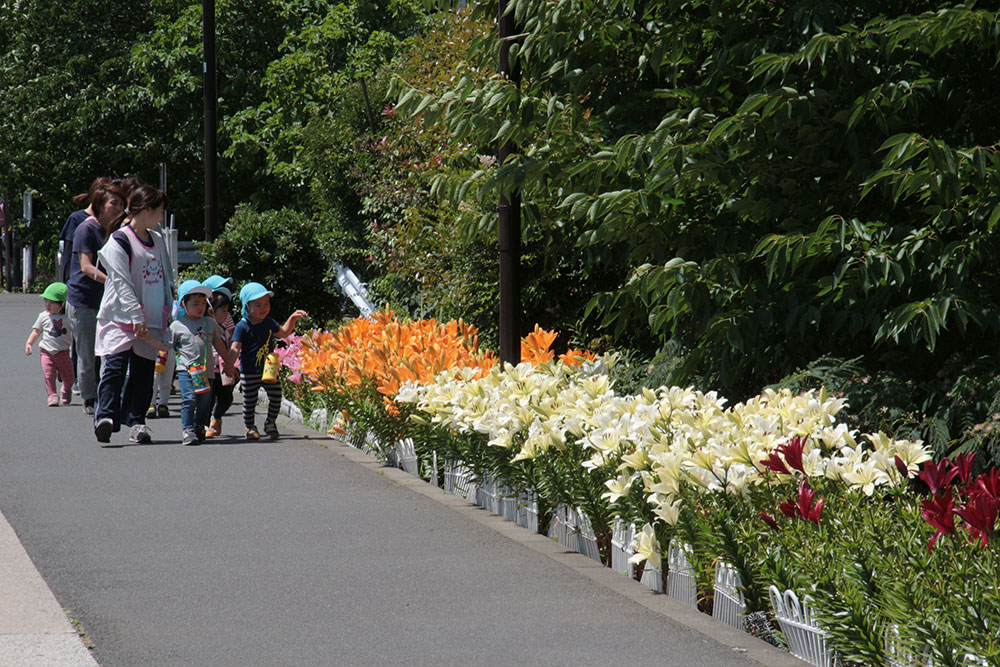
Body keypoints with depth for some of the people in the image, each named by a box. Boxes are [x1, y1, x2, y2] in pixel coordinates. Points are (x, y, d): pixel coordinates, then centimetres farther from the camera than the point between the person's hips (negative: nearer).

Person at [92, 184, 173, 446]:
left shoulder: (157, 241, 15)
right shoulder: (119, 242, -9)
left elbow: (165, 278, 24)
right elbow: (122, 282, -14)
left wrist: (168, 311, 19)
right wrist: (136, 316, -20)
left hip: (150, 320, 7)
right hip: (119, 317, -7)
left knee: (143, 371, 5)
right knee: (115, 366, -16)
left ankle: (135, 421, 11)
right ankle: (105, 417, -22)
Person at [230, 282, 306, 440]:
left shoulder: (269, 323, 7)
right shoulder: (242, 326, -11)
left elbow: (283, 333, 26)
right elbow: (235, 348, -15)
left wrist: (292, 318, 18)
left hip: (269, 370, 5)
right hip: (250, 372, -5)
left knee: (276, 397, 3)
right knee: (249, 401, 3)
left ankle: (270, 423, 22)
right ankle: (250, 427, 20)